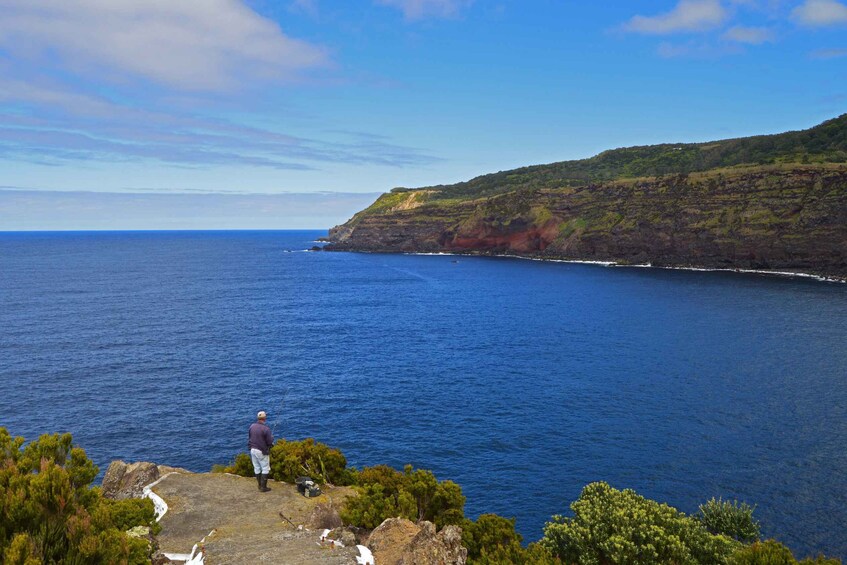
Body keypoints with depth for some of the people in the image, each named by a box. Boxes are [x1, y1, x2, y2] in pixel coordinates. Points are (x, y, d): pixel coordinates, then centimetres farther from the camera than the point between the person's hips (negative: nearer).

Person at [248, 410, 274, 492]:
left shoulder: (252, 426, -3)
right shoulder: (266, 429, -21)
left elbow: (249, 437, 9)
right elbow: (270, 442, -16)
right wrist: (271, 436, 4)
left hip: (253, 450, 6)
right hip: (262, 451, -6)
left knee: (257, 468, 16)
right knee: (265, 469, 7)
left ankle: (260, 485, 26)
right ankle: (263, 487, 7)